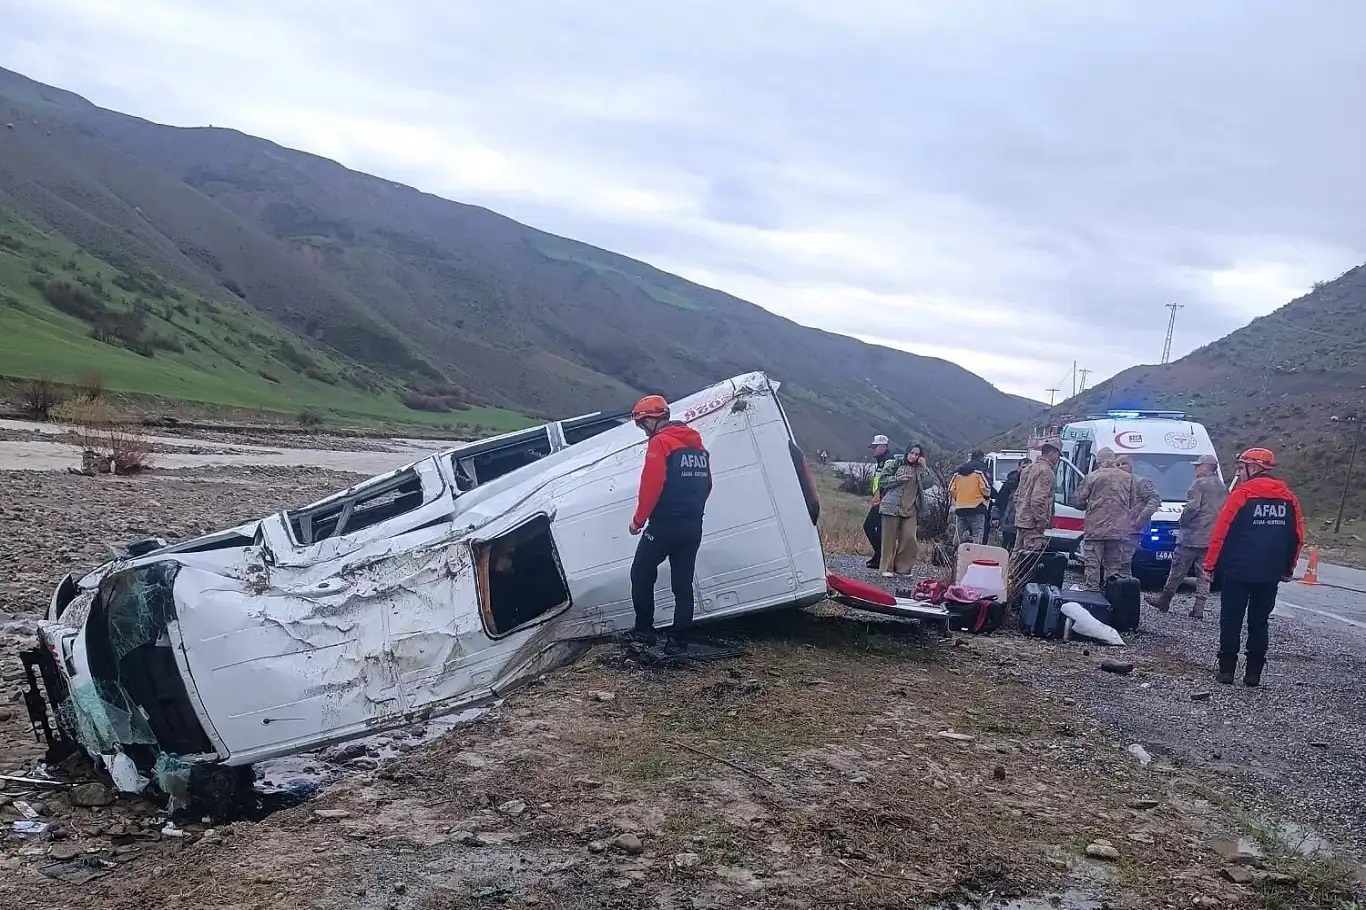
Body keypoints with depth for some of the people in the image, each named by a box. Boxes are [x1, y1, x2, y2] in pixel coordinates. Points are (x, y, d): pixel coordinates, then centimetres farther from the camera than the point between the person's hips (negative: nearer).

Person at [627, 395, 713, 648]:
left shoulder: (660, 442, -10)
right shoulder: (698, 445, 14)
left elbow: (651, 485, -17)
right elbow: (706, 485, 19)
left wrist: (638, 520, -8)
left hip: (665, 525, -7)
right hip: (693, 527, 7)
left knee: (641, 576, 9)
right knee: (683, 584, 10)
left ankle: (644, 629, 8)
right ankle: (680, 637, 8)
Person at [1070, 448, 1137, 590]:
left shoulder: (1091, 477, -2)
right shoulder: (1128, 478, 7)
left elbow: (1077, 501, -1)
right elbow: (1132, 504, 8)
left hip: (1095, 530, -3)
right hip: (1119, 531, 3)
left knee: (1093, 565, 2)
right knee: (1114, 566, 9)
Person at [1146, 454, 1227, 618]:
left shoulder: (1199, 484, -9)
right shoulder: (1222, 488, 14)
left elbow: (1192, 507, -18)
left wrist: (1182, 521, -4)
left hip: (1193, 536, -7)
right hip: (1213, 539, 7)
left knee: (1178, 569, 4)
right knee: (1204, 574, 6)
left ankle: (1164, 599, 12)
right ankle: (1199, 608, 3)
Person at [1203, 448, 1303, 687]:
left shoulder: (1242, 493, -9)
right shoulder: (1288, 498, 7)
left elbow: (1221, 531, -11)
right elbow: (1297, 537, 10)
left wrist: (1210, 564, -5)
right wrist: (1288, 569, 19)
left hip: (1238, 571, -4)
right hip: (1271, 574, 5)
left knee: (1231, 622, 4)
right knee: (1259, 623, 11)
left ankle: (1226, 670, 4)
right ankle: (1253, 674, 12)